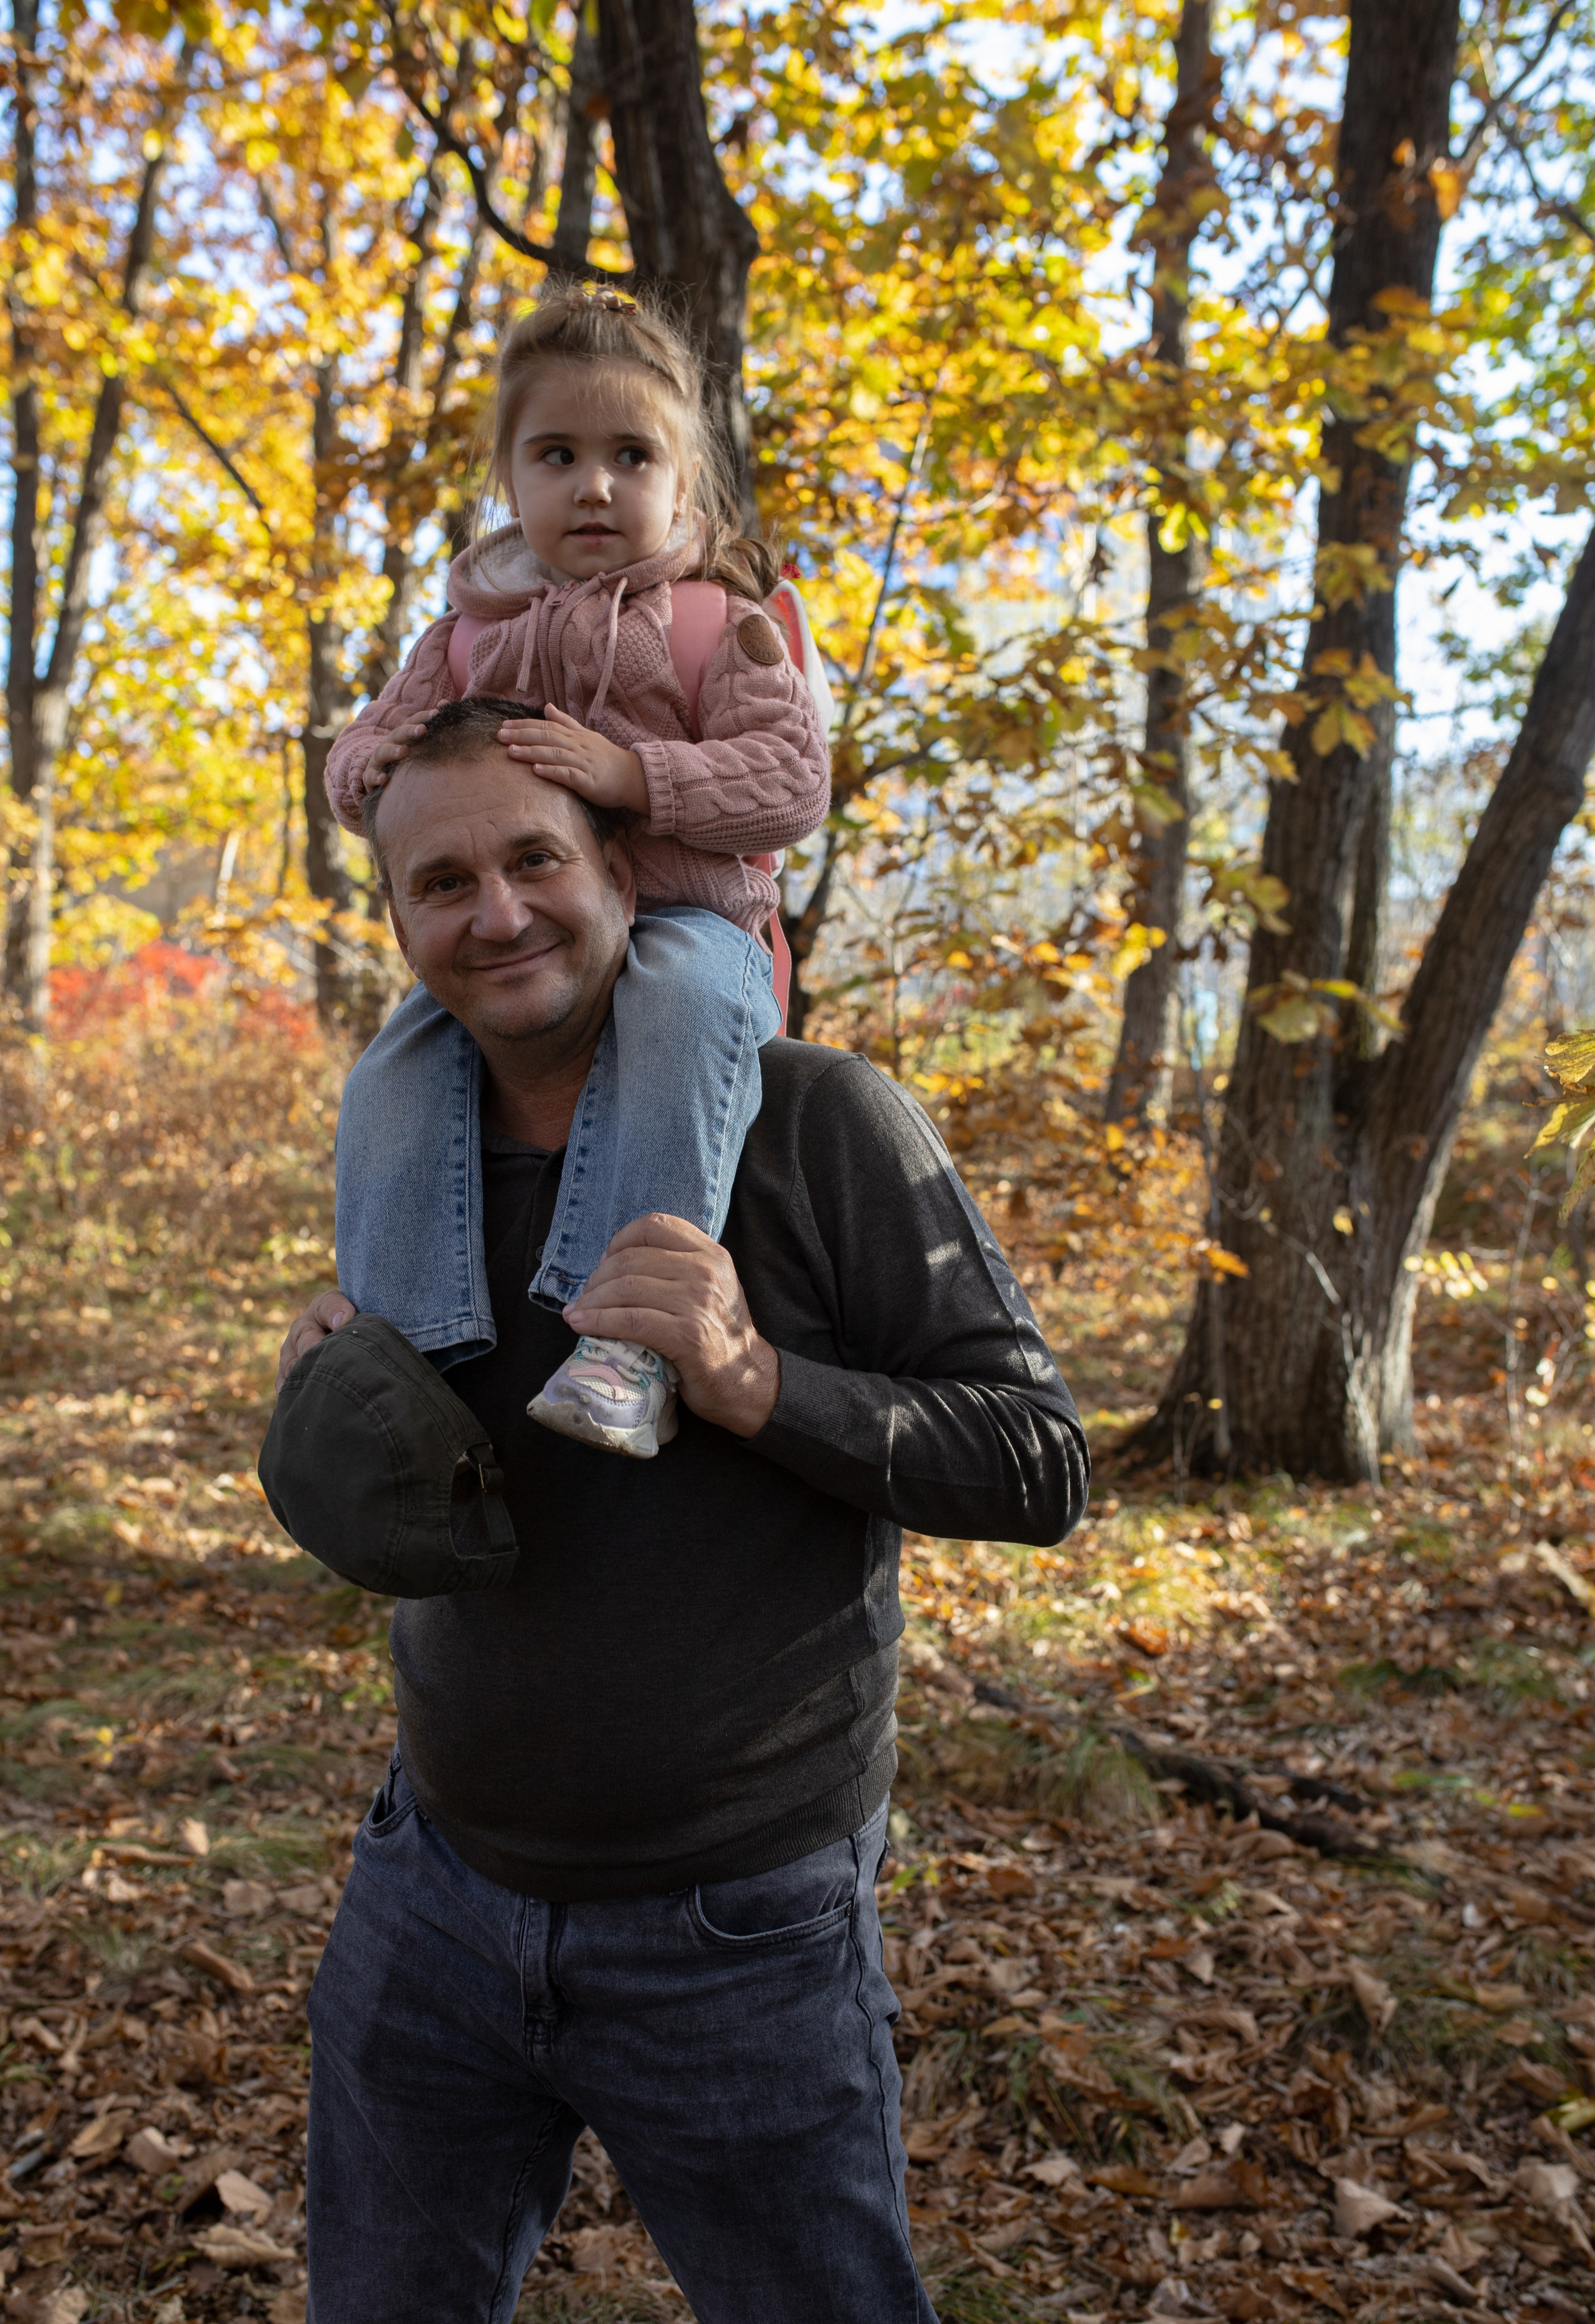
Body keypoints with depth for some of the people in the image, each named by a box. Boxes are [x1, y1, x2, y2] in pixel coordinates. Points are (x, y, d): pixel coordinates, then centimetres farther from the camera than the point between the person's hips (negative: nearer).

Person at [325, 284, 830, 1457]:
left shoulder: (719, 623, 2)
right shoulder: (472, 632, 15)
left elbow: (791, 780, -9)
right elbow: (361, 752, 20)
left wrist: (628, 771, -23)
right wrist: (380, 765, -7)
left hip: (680, 923, -4)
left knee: (683, 1011, -39)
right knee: (391, 1086, -18)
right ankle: (410, 1345, -11)